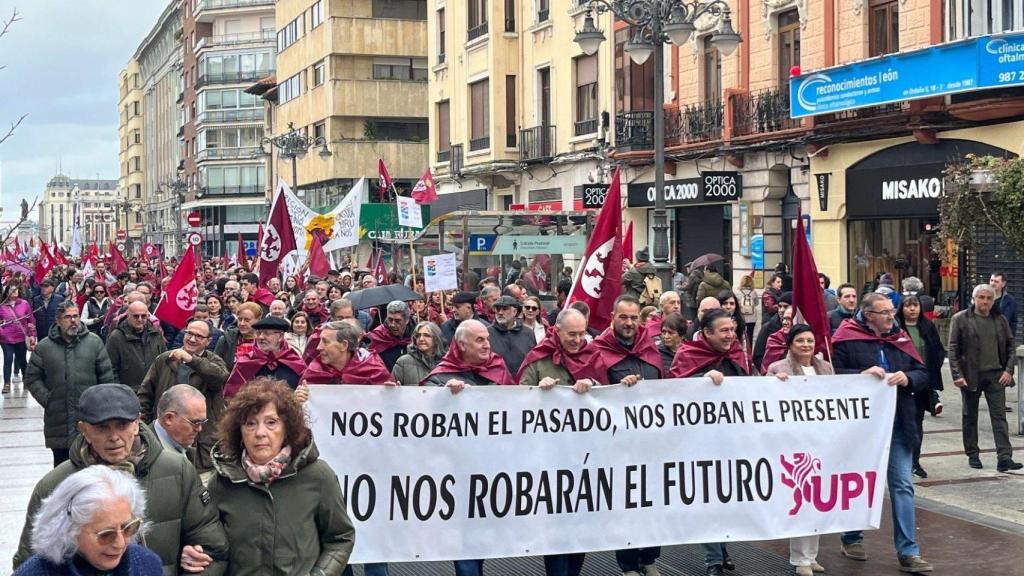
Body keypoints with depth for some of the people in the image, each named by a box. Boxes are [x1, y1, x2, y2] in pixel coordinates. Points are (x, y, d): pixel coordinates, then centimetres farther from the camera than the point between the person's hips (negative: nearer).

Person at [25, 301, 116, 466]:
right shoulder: (44, 347, 3)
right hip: (58, 420, 0)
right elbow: (32, 378, 6)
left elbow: (107, 376, 5)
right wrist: (47, 400, -3)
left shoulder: (94, 342, 4)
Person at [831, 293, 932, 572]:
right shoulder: (847, 338, -8)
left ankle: (908, 552, 2)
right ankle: (851, 538, 32)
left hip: (898, 424, 4)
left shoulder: (900, 337, 7)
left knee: (903, 485, 0)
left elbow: (922, 374, 8)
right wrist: (862, 374, -23)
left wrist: (908, 378, -13)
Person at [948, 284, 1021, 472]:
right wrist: (957, 375, -12)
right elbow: (953, 349, -4)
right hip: (971, 376, -2)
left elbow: (1010, 346, 11)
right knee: (970, 417, 9)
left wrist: (1008, 370, -1)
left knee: (999, 416, -4)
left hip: (996, 375, 2)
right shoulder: (960, 319, -3)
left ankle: (1004, 457, -8)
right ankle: (972, 455, 20)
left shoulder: (1000, 320, 7)